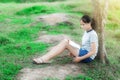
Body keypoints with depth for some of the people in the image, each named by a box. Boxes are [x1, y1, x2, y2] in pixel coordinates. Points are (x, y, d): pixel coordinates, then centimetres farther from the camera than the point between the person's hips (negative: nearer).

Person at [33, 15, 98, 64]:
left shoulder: (92, 34, -15)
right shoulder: (86, 32, 12)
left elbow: (93, 52, -18)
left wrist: (80, 58, -19)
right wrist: (74, 51, 6)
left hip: (88, 57, -9)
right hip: (83, 51, 9)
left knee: (65, 43, -21)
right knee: (65, 41, -10)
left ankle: (45, 59, -24)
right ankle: (46, 57, -19)